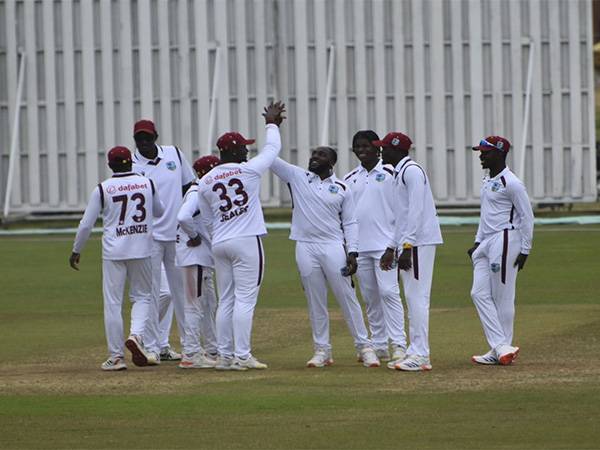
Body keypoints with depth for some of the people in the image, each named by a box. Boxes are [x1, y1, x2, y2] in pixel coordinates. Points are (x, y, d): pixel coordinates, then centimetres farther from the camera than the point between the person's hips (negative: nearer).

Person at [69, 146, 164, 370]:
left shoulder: (102, 189, -5)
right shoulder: (147, 183, 2)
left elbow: (86, 224, -3)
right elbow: (159, 212, 19)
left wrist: (76, 251, 9)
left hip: (113, 251, -2)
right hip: (141, 251, 2)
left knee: (112, 303, 4)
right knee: (142, 296, 16)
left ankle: (116, 356, 3)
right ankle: (136, 334, -10)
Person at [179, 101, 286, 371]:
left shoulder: (205, 182, 7)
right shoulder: (248, 170, -6)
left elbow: (208, 220, 14)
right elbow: (272, 148, 9)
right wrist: (271, 124, 26)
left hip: (219, 244, 5)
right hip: (247, 242, -5)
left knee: (225, 301, 11)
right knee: (245, 299, -5)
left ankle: (224, 356, 10)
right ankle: (242, 356, -9)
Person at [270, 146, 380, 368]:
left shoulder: (342, 189, 6)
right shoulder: (297, 177, 8)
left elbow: (350, 223, 5)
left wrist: (352, 252, -5)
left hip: (333, 247, -1)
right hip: (305, 248, 1)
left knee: (347, 298, -1)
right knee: (315, 302, 5)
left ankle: (364, 347, 3)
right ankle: (322, 350, 11)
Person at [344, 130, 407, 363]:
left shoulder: (390, 174, 0)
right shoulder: (349, 179, 13)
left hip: (385, 245, -5)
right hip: (359, 246, 5)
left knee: (389, 292, -12)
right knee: (370, 297, 7)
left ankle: (398, 344, -13)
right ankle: (379, 345, 13)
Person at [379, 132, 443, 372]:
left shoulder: (412, 171, -11)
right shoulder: (400, 173, 21)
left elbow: (416, 211, -19)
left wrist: (407, 246, -23)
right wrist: (392, 248, 24)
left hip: (419, 243, -10)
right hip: (406, 244, 10)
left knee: (417, 296, -11)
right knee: (412, 298, 10)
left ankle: (420, 356, -12)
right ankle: (415, 352, 13)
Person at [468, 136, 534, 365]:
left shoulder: (511, 183, -13)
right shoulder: (487, 181, 15)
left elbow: (527, 217, -12)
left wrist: (524, 250, -13)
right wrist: (478, 242, 18)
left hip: (505, 241, -10)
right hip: (486, 243, 10)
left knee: (502, 297, -4)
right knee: (479, 293, 2)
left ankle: (503, 348, 4)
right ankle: (500, 347, 1)